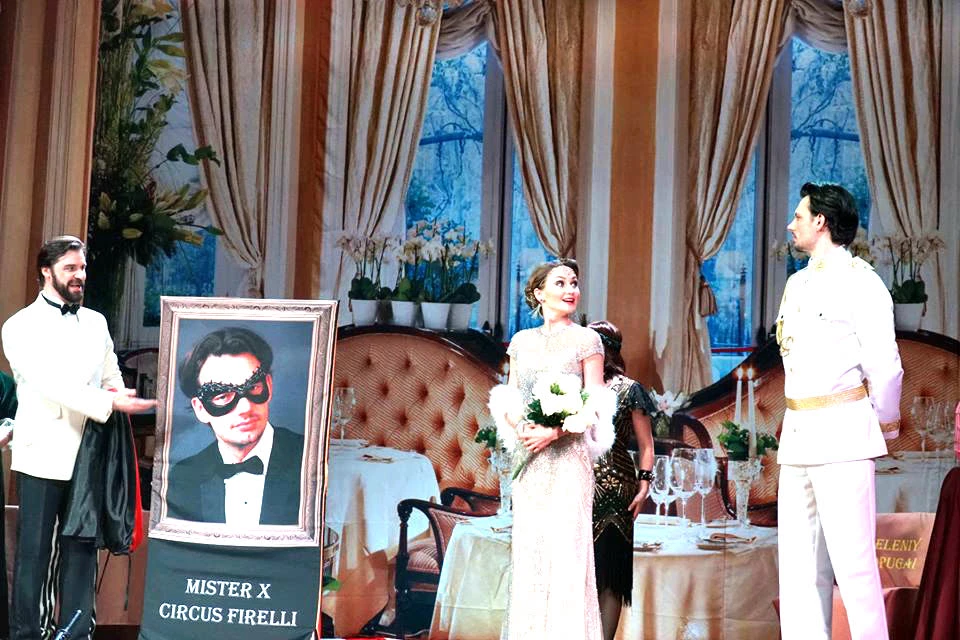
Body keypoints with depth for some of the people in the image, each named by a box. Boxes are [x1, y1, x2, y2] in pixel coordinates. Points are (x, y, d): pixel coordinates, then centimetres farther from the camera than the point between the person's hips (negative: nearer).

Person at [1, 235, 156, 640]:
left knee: (82, 549, 5)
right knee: (34, 550, -1)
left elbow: (112, 377, 16)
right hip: (43, 456, -4)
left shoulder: (96, 322, 15)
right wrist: (110, 403, -25)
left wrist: (118, 392, -9)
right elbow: (51, 384, -15)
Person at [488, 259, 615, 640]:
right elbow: (509, 398, 13)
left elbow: (594, 406, -4)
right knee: (528, 544, 4)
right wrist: (520, 428, -8)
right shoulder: (521, 341, 13)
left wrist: (554, 432, -16)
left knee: (566, 544, -7)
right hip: (529, 458, 4)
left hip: (567, 455, -4)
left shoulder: (585, 340, 2)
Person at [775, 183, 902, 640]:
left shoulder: (859, 281, -7)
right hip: (797, 433, 8)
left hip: (842, 433, -8)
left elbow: (884, 366, -10)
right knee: (798, 564, 7)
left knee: (853, 561, -8)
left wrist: (885, 424, 0)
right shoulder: (797, 284, 18)